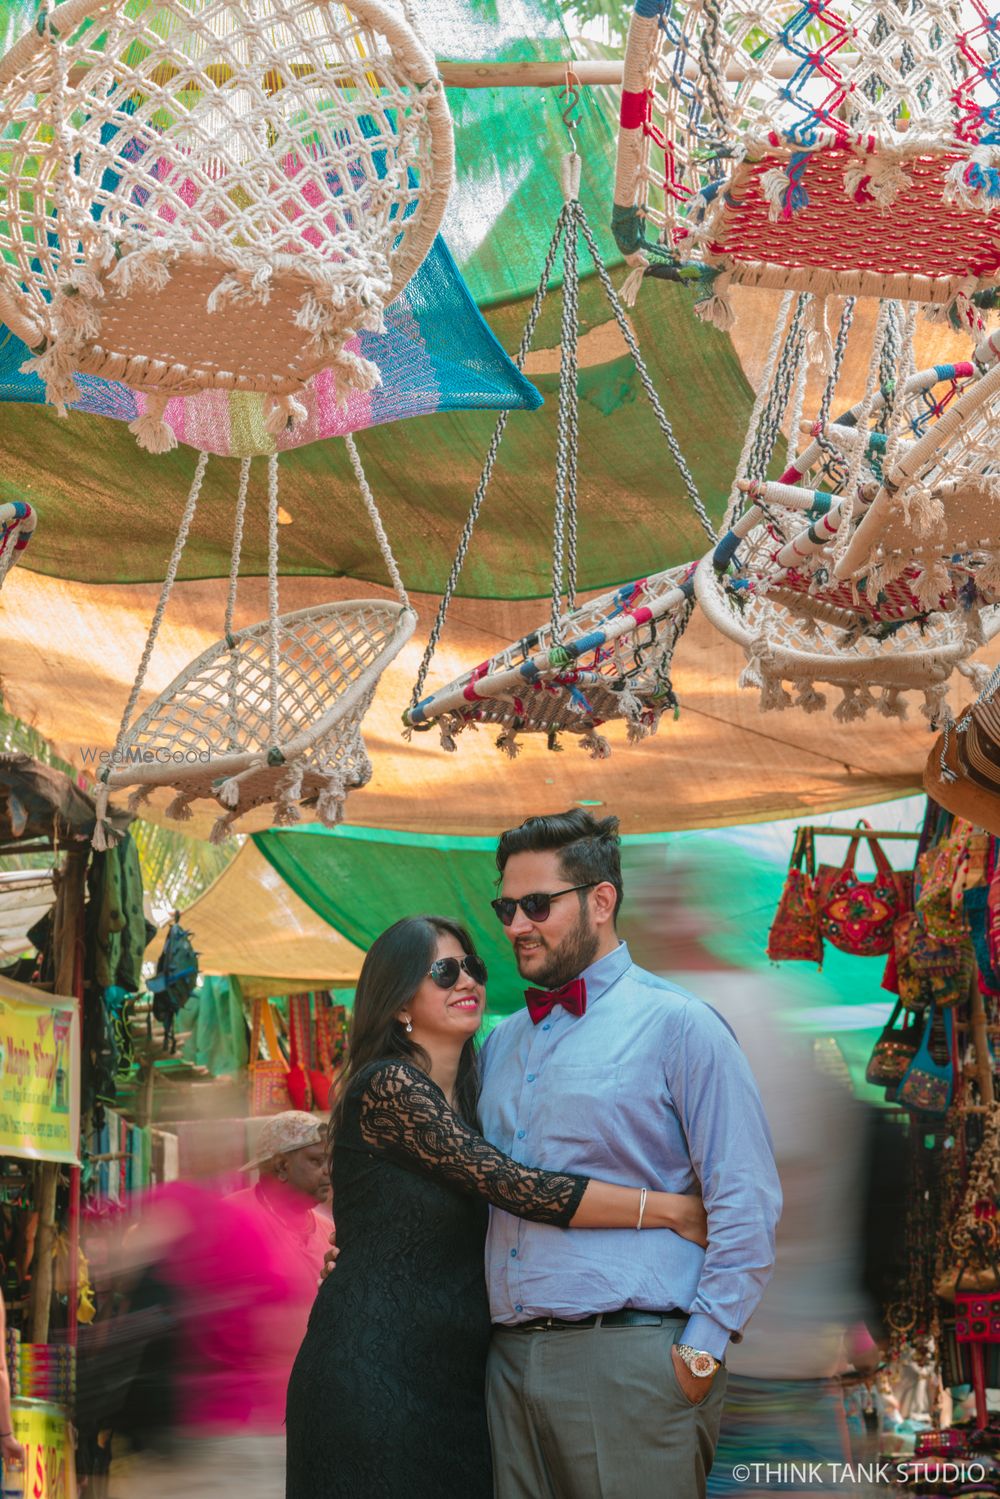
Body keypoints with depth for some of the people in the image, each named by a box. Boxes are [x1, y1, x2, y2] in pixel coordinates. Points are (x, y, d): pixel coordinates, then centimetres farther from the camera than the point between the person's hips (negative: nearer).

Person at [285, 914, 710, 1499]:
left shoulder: (469, 1098, 15)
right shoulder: (387, 1087, -12)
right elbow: (516, 1188, -20)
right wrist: (671, 1209, -18)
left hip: (453, 1378, 8)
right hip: (375, 1378, -8)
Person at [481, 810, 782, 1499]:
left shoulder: (677, 1025, -2)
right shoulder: (501, 1042, 19)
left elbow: (747, 1203, -8)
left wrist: (701, 1351, -13)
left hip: (632, 1360, -6)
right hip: (509, 1359, 6)